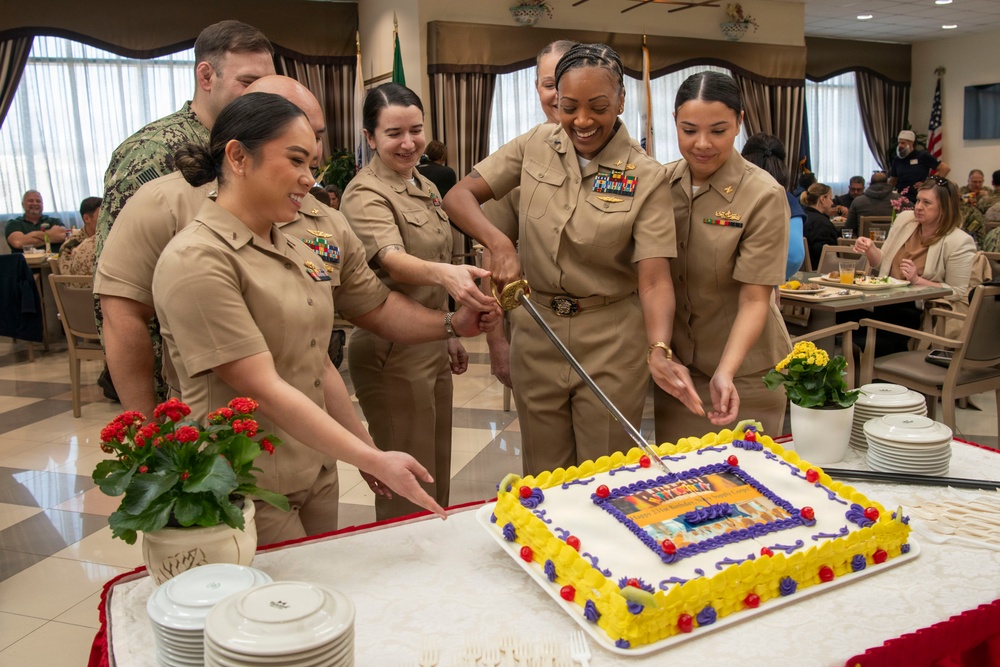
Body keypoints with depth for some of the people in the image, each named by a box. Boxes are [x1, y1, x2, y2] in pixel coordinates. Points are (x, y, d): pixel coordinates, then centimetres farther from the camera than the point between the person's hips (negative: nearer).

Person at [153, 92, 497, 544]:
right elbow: (264, 391, -22)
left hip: (317, 477, 7)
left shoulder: (294, 251, 8)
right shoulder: (197, 260, -17)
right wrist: (372, 459, -24)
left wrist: (365, 450, 11)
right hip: (250, 495, -7)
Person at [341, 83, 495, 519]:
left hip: (433, 345, 9)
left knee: (438, 478, 20)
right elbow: (393, 260, -34)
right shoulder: (366, 194, -15)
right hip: (392, 352, -9)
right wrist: (445, 273, -54)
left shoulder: (426, 188, 12)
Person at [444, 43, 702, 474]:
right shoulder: (537, 145, -1)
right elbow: (458, 197, -4)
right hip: (536, 331, 3)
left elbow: (654, 279, -17)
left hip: (611, 342, -2)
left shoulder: (645, 176, -11)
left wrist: (659, 351, -35)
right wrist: (499, 243, -23)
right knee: (543, 482, 16)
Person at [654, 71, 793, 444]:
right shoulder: (662, 183, -3)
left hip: (743, 372, -3)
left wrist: (725, 373, -30)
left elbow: (755, 299, -17)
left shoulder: (764, 196, -16)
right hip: (676, 365, 4)